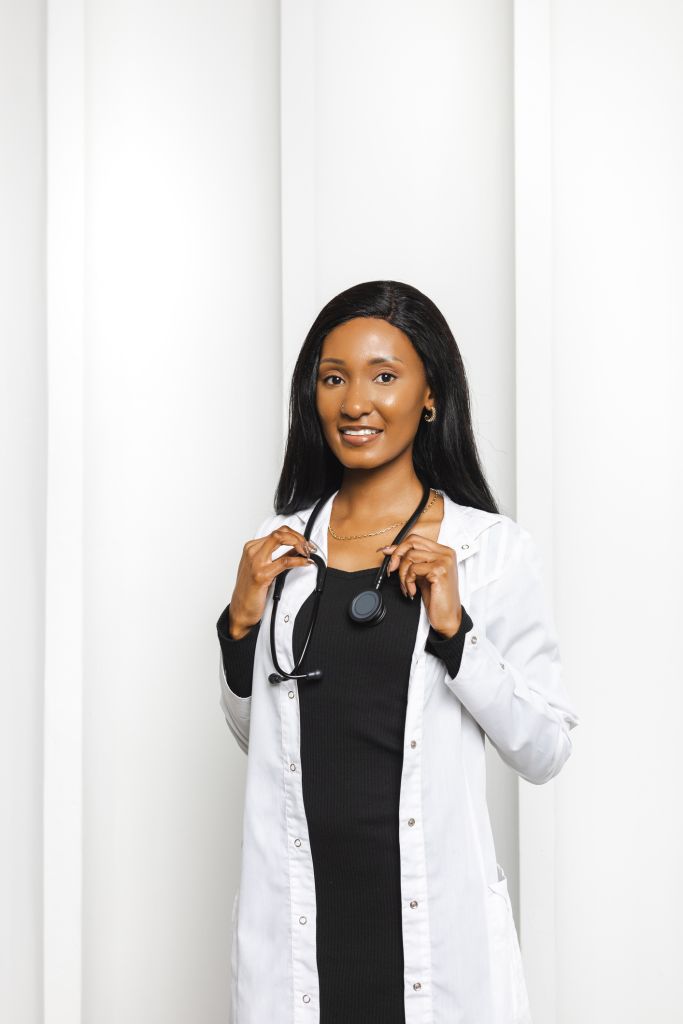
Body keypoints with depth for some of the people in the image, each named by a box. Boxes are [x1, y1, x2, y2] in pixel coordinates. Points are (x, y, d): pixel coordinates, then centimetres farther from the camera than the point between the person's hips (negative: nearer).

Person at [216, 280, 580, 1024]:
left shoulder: (495, 549, -7)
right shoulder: (279, 546, 3)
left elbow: (545, 752, -6)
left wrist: (453, 631, -18)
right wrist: (240, 625, -3)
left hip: (434, 919, -2)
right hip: (297, 915, 3)